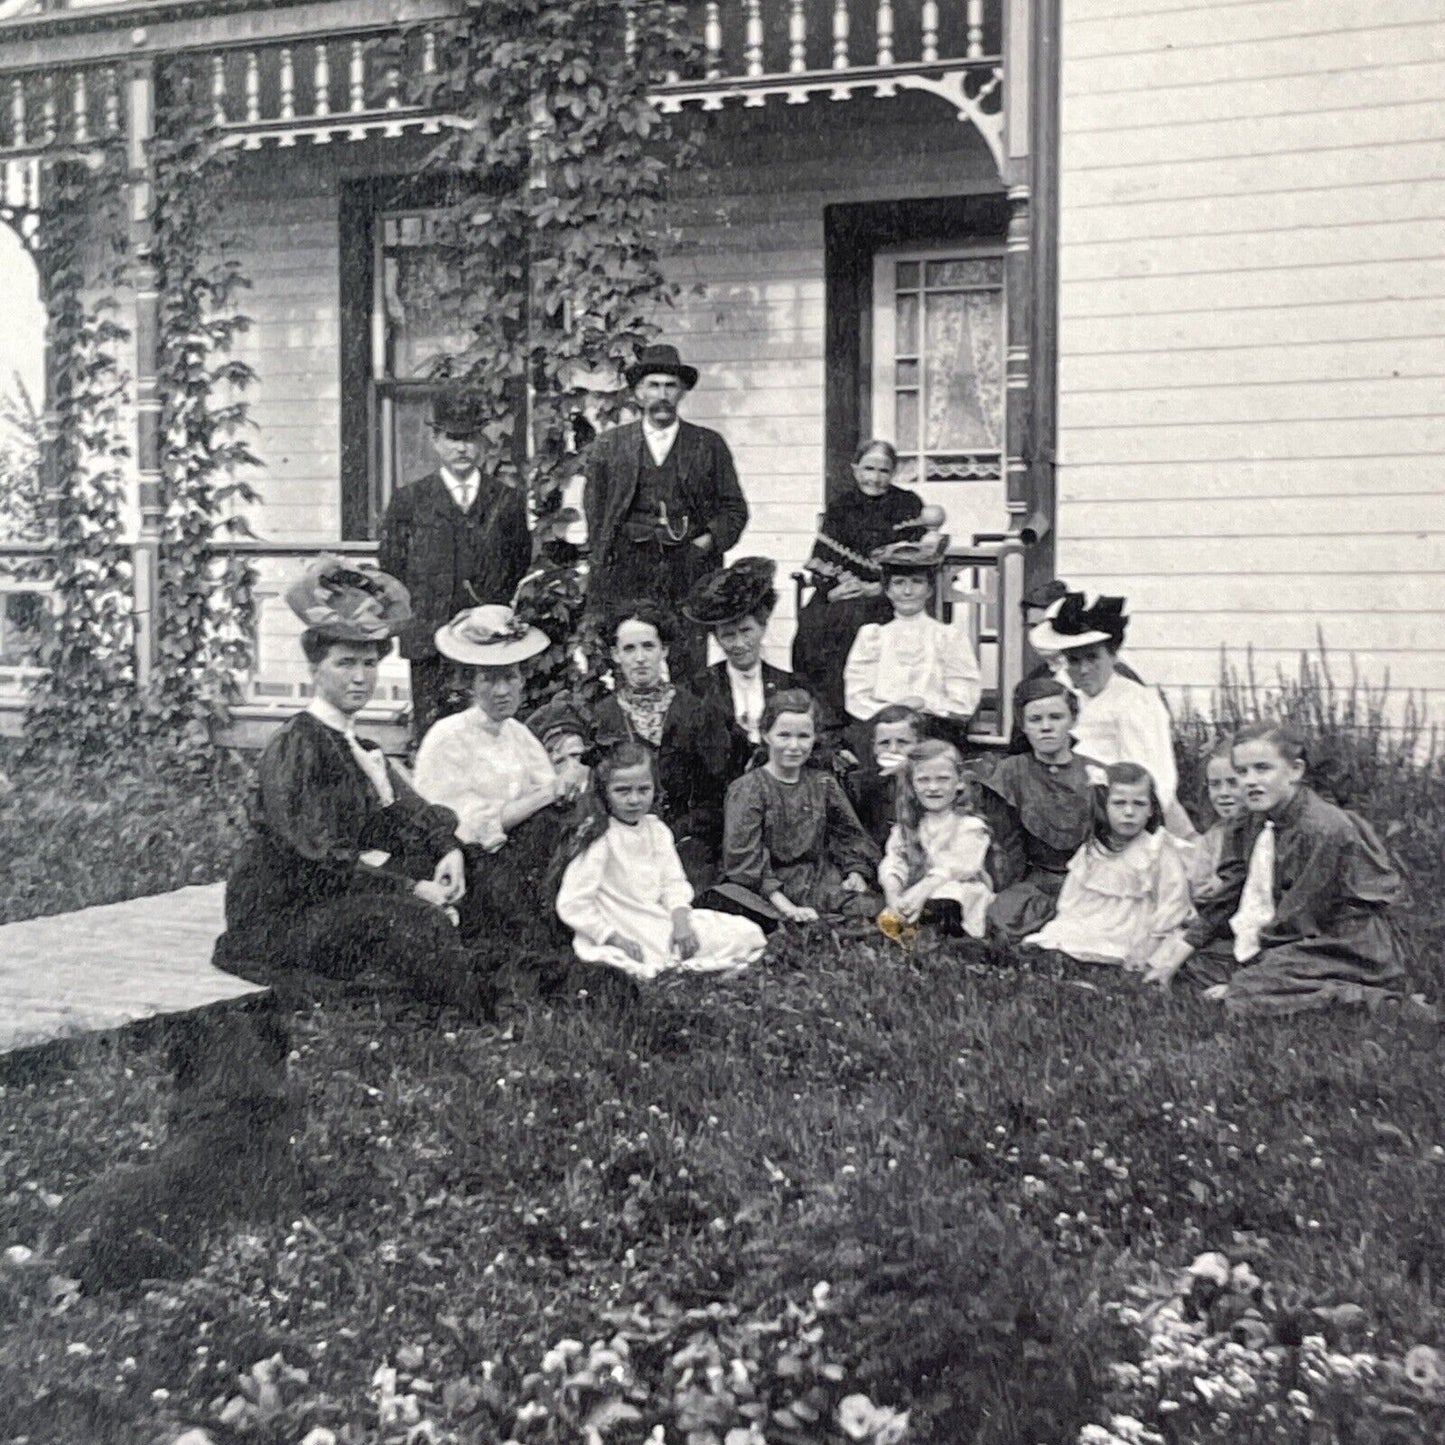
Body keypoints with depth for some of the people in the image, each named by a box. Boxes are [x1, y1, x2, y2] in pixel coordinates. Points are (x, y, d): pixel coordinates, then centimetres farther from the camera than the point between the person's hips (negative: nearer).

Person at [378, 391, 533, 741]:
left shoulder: (507, 498, 10)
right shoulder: (409, 500, 8)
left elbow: (520, 564, 14)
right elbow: (390, 567, 8)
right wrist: (422, 612, 4)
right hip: (430, 645, 0)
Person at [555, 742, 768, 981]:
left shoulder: (656, 829, 6)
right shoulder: (598, 838, -14)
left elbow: (673, 882, 7)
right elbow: (573, 905, -17)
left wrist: (681, 920, -13)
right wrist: (615, 938, -20)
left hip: (659, 921, 6)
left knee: (745, 934, -4)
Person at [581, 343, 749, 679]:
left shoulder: (710, 446, 12)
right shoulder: (608, 446, 12)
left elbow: (734, 508, 13)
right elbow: (594, 510, 12)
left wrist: (708, 540, -3)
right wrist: (603, 558, 2)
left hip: (689, 570, 0)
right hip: (627, 570, 0)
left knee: (688, 665, -6)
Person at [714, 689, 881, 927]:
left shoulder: (823, 784, 11)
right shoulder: (748, 789, -5)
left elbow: (851, 834, 17)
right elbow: (744, 857, -14)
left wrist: (856, 872, -4)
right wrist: (785, 906, -22)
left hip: (817, 880, 2)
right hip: (763, 888, -2)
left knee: (870, 907, -24)